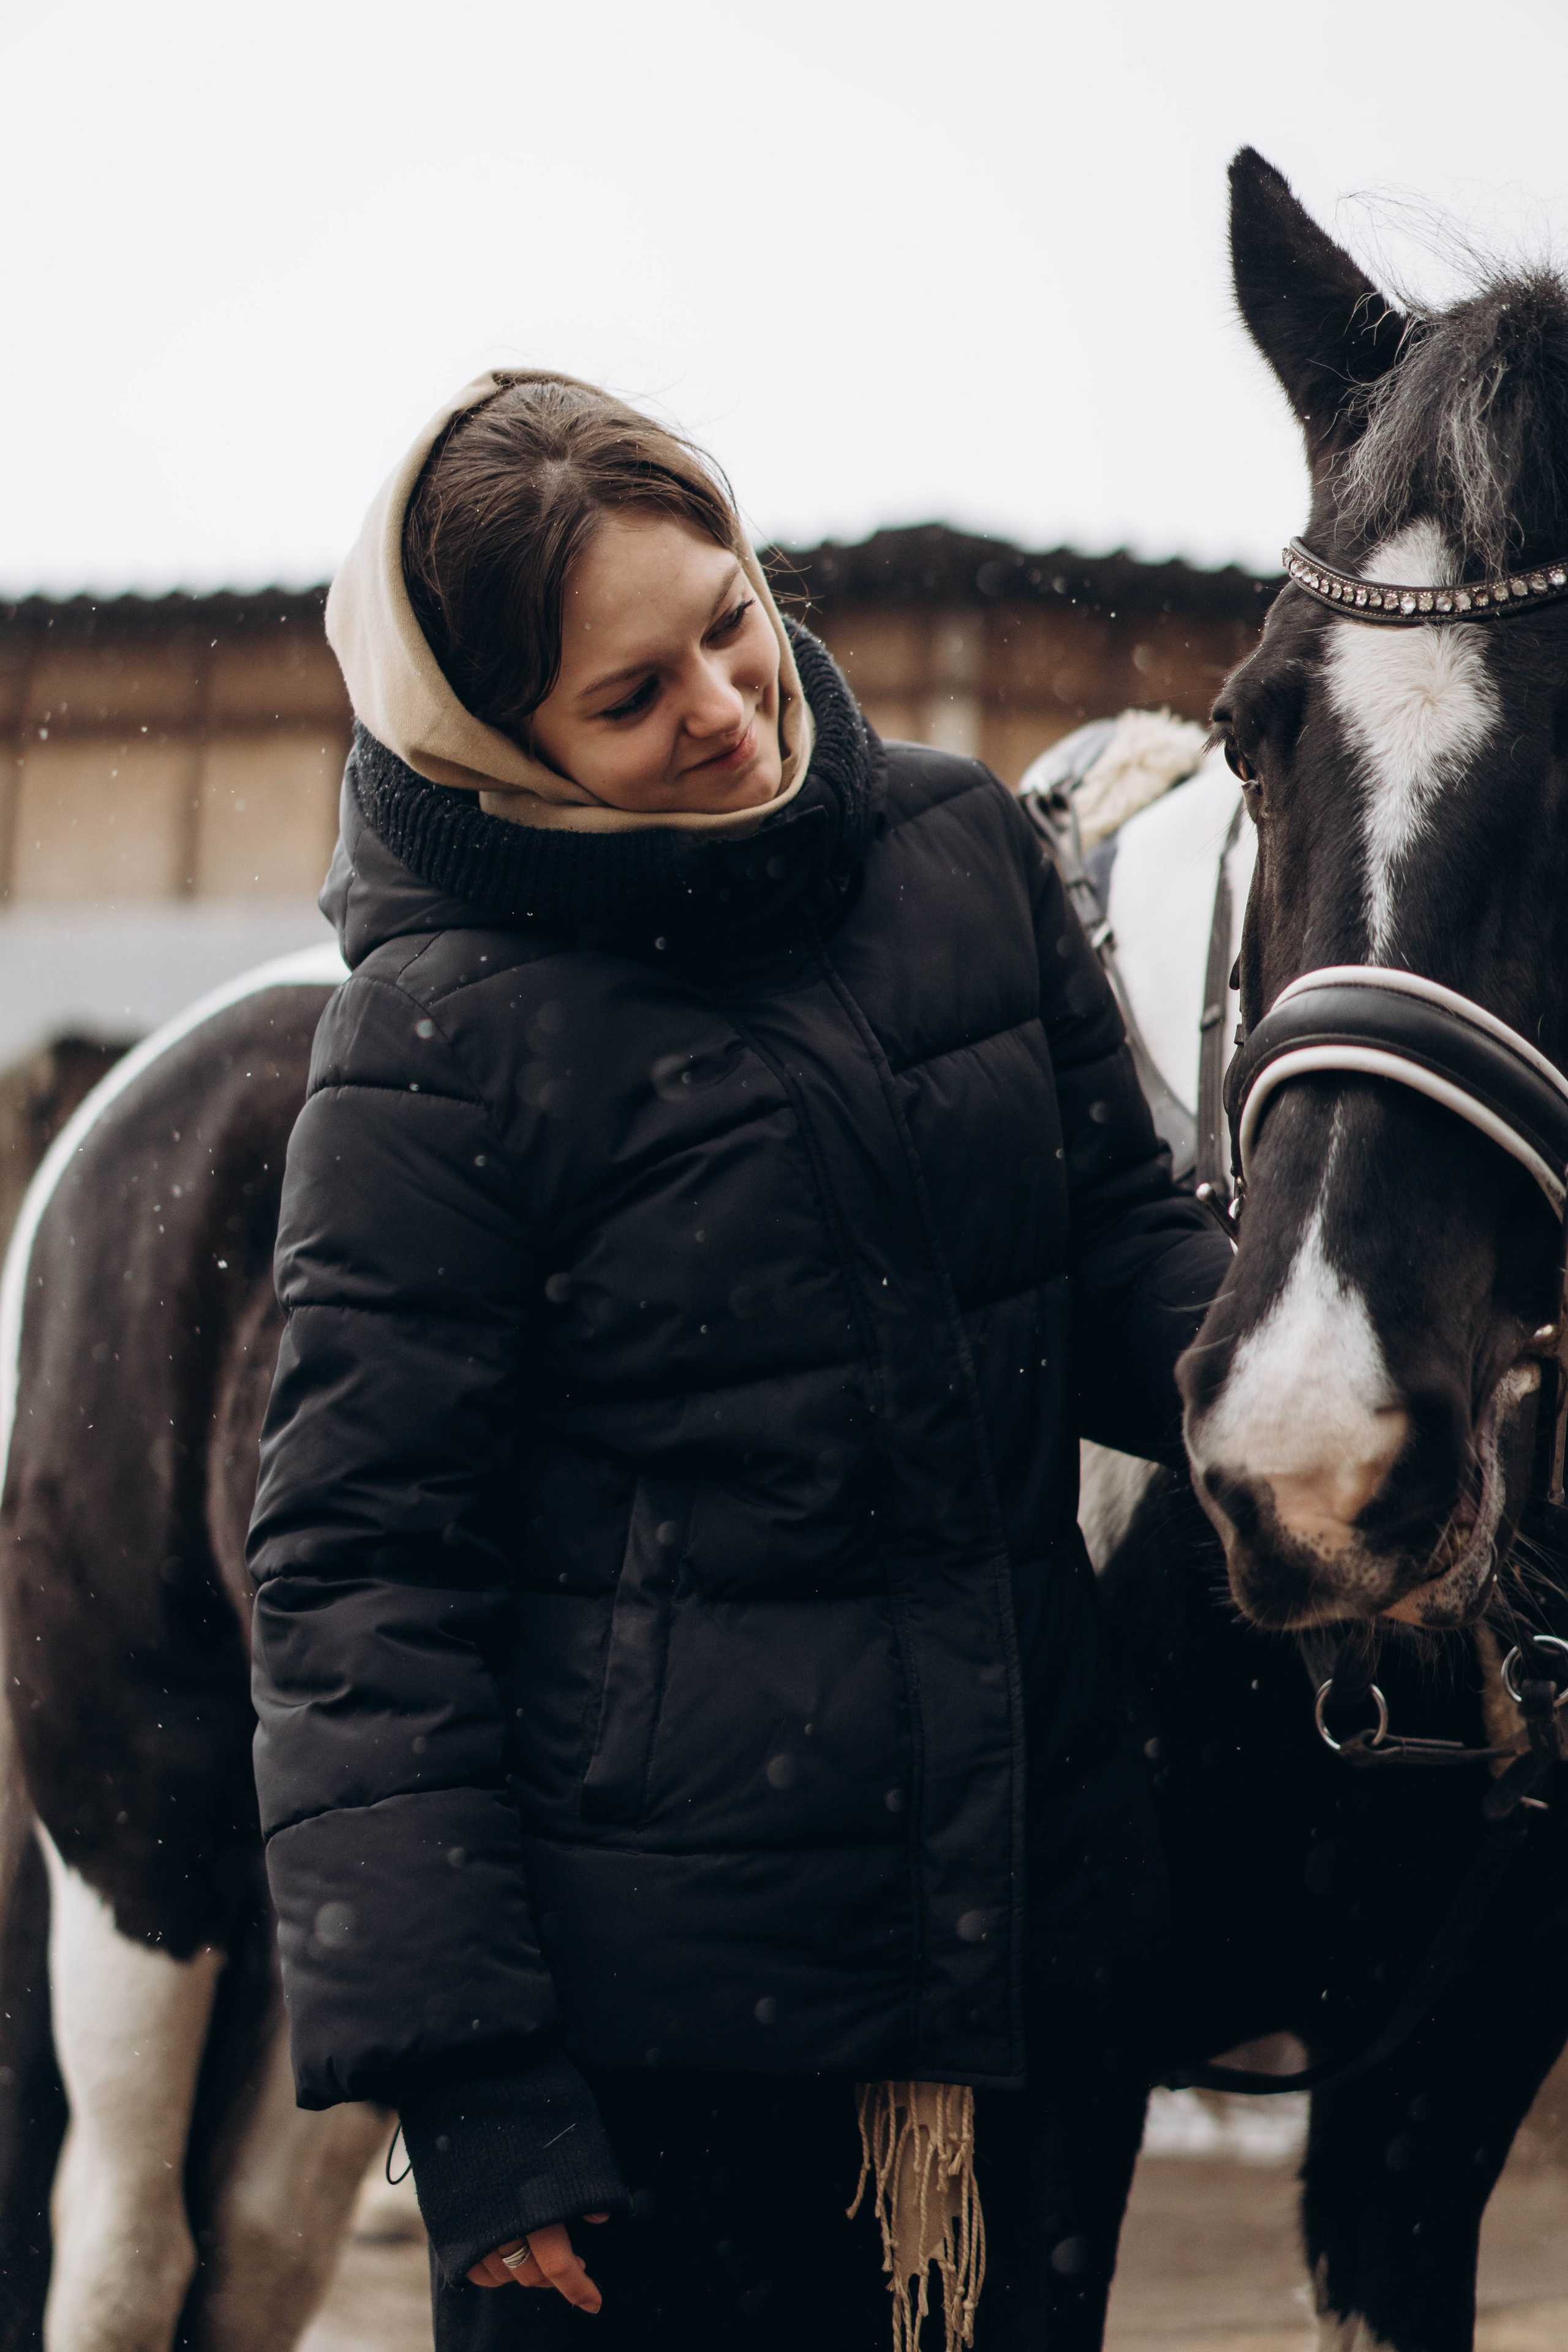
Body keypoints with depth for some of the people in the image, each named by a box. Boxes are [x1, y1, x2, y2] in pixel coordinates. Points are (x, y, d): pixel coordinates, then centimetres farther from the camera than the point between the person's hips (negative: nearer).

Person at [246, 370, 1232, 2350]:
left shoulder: (962, 849, 2)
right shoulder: (442, 1036, -13)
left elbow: (1120, 1234, 14)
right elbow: (356, 1579, -11)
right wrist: (464, 2093, -16)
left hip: (1032, 1935, 5)